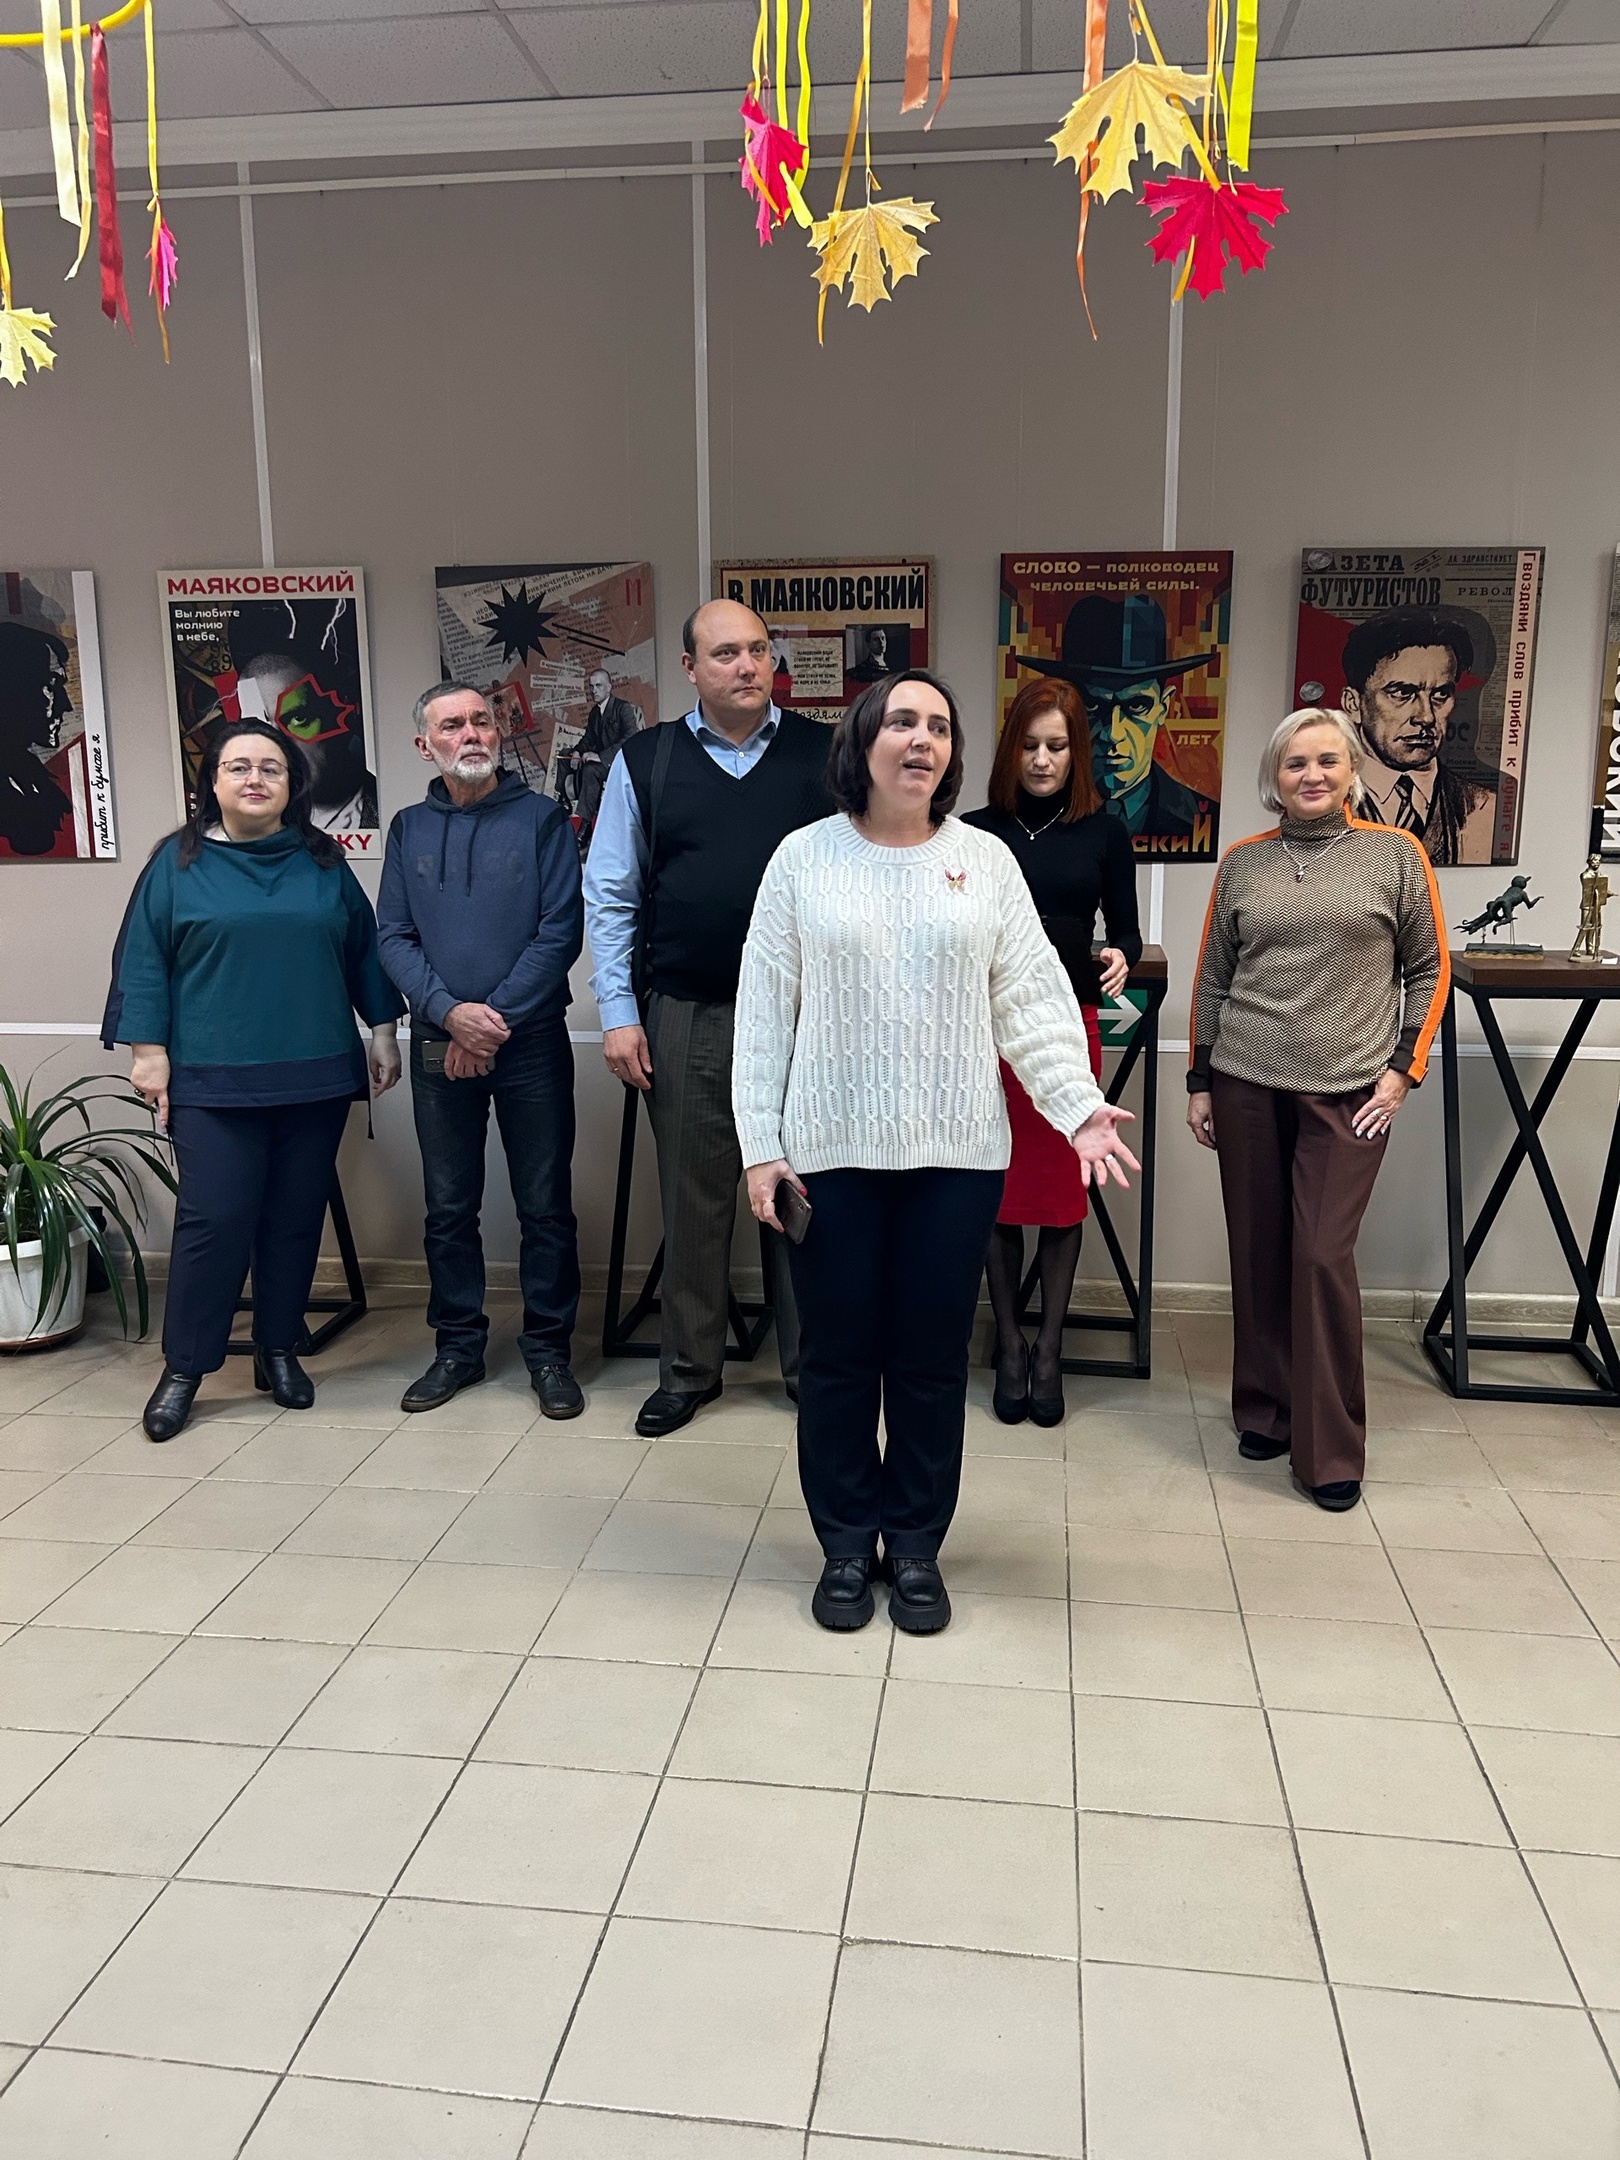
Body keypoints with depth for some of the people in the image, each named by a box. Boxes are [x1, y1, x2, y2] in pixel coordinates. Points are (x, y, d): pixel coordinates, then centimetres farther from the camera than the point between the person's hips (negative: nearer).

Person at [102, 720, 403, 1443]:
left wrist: (383, 1032, 12)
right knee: (213, 1218, -6)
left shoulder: (324, 862, 10)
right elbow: (142, 961, 2)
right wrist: (148, 1050, -4)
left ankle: (278, 1350, 22)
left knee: (296, 1216, 8)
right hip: (213, 1082, -3)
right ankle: (183, 1368, 8)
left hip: (315, 1077, 3)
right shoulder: (179, 862, 3)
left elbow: (364, 950, 15)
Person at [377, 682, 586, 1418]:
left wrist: (497, 1020, -13)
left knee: (545, 1206, 3)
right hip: (438, 1045, 3)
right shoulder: (408, 829, 8)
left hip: (531, 1041, -2)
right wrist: (450, 1013, -14)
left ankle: (548, 1350, 16)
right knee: (449, 1207, 10)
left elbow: (561, 930, -8)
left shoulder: (540, 817, 0)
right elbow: (393, 937, 3)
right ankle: (458, 1345, 24)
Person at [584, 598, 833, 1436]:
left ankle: (811, 1365, 24)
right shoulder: (644, 761, 4)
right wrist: (618, 1013, -2)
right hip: (687, 1018, 1)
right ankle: (688, 1371, 25)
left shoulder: (823, 754, 2)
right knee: (693, 1200, 10)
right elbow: (610, 895, 4)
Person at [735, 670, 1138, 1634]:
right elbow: (765, 1009, 1)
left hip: (956, 1155, 1)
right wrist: (761, 1144, -4)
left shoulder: (986, 860, 4)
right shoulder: (805, 858, 1)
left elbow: (1033, 1000, 2)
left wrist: (1081, 1106, -11)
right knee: (840, 1352, 8)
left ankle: (916, 1545, 26)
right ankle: (848, 1543, 26)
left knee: (933, 1356, 9)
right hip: (831, 1152, -1)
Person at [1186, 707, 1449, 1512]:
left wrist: (1403, 1068, -2)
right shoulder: (1241, 863, 7)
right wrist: (1200, 1081, 8)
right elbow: (1212, 978, 10)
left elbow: (1429, 969, 6)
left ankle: (1332, 1450, 6)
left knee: (1323, 1257, -6)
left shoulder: (1396, 855, 2)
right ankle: (1265, 1410, 24)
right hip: (1245, 1084, 2)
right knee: (1257, 1253, 7)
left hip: (1349, 1091, -2)